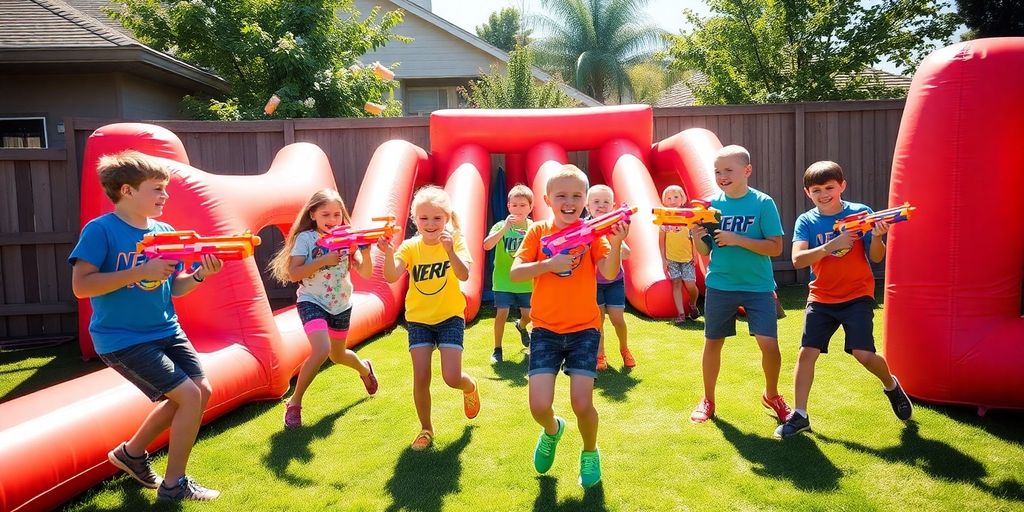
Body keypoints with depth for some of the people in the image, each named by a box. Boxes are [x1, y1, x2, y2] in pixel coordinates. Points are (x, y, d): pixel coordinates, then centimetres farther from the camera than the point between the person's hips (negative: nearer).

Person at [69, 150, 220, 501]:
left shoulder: (166, 232, 5)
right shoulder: (100, 229, -14)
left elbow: (175, 289, 9)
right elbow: (81, 286, -22)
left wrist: (199, 275, -11)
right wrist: (142, 272, -26)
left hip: (166, 331, 8)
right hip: (122, 339, -8)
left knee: (202, 390, 9)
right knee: (189, 396, -14)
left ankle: (132, 453, 29)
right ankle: (174, 485, 6)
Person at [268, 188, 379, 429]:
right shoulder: (305, 238, -13)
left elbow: (365, 273, -11)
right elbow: (293, 274, -21)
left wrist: (365, 252, -29)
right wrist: (324, 260, -28)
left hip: (341, 304, 4)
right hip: (312, 302, -3)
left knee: (338, 355, 20)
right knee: (321, 350, -25)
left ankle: (365, 368, 57)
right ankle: (294, 402, -7)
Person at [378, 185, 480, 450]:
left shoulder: (455, 242, -8)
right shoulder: (410, 247, -5)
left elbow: (464, 275, -25)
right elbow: (391, 277, -20)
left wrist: (450, 250, -41)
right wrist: (389, 253, -39)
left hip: (450, 317, -2)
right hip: (418, 319, 2)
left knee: (452, 378, -10)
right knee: (420, 378, -4)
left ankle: (470, 387, 27)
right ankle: (426, 429, 20)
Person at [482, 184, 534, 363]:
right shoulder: (501, 226, -8)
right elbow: (487, 245, -23)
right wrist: (505, 228, -33)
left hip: (526, 281, 2)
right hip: (503, 280, -2)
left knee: (528, 314, 8)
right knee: (502, 313, -11)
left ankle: (521, 326, 45)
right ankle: (497, 349, 6)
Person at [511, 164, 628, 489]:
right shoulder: (539, 231, -1)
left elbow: (610, 273, -18)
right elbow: (515, 273, -9)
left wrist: (616, 244, -36)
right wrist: (550, 263, -23)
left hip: (584, 328, 0)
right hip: (546, 329, 1)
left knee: (582, 403, -9)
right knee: (539, 406, -8)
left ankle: (590, 453, 23)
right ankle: (552, 431, 30)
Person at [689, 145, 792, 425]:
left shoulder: (763, 203, -9)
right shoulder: (712, 204, -1)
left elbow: (776, 247, -12)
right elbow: (705, 251, 4)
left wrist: (737, 239, -22)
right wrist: (697, 238, -18)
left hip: (758, 287, -2)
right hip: (720, 286, 3)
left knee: (769, 344, -6)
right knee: (712, 342, 10)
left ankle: (772, 396, 23)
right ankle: (708, 400, 29)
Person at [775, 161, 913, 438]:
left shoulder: (860, 212, -6)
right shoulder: (806, 221, -3)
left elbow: (876, 257, -7)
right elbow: (798, 260, -17)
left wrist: (876, 237, -28)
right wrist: (831, 245, -29)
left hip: (857, 296, -2)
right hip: (821, 298, 2)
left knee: (863, 353, -10)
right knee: (807, 352, -4)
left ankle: (891, 386, 24)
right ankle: (799, 415, 7)